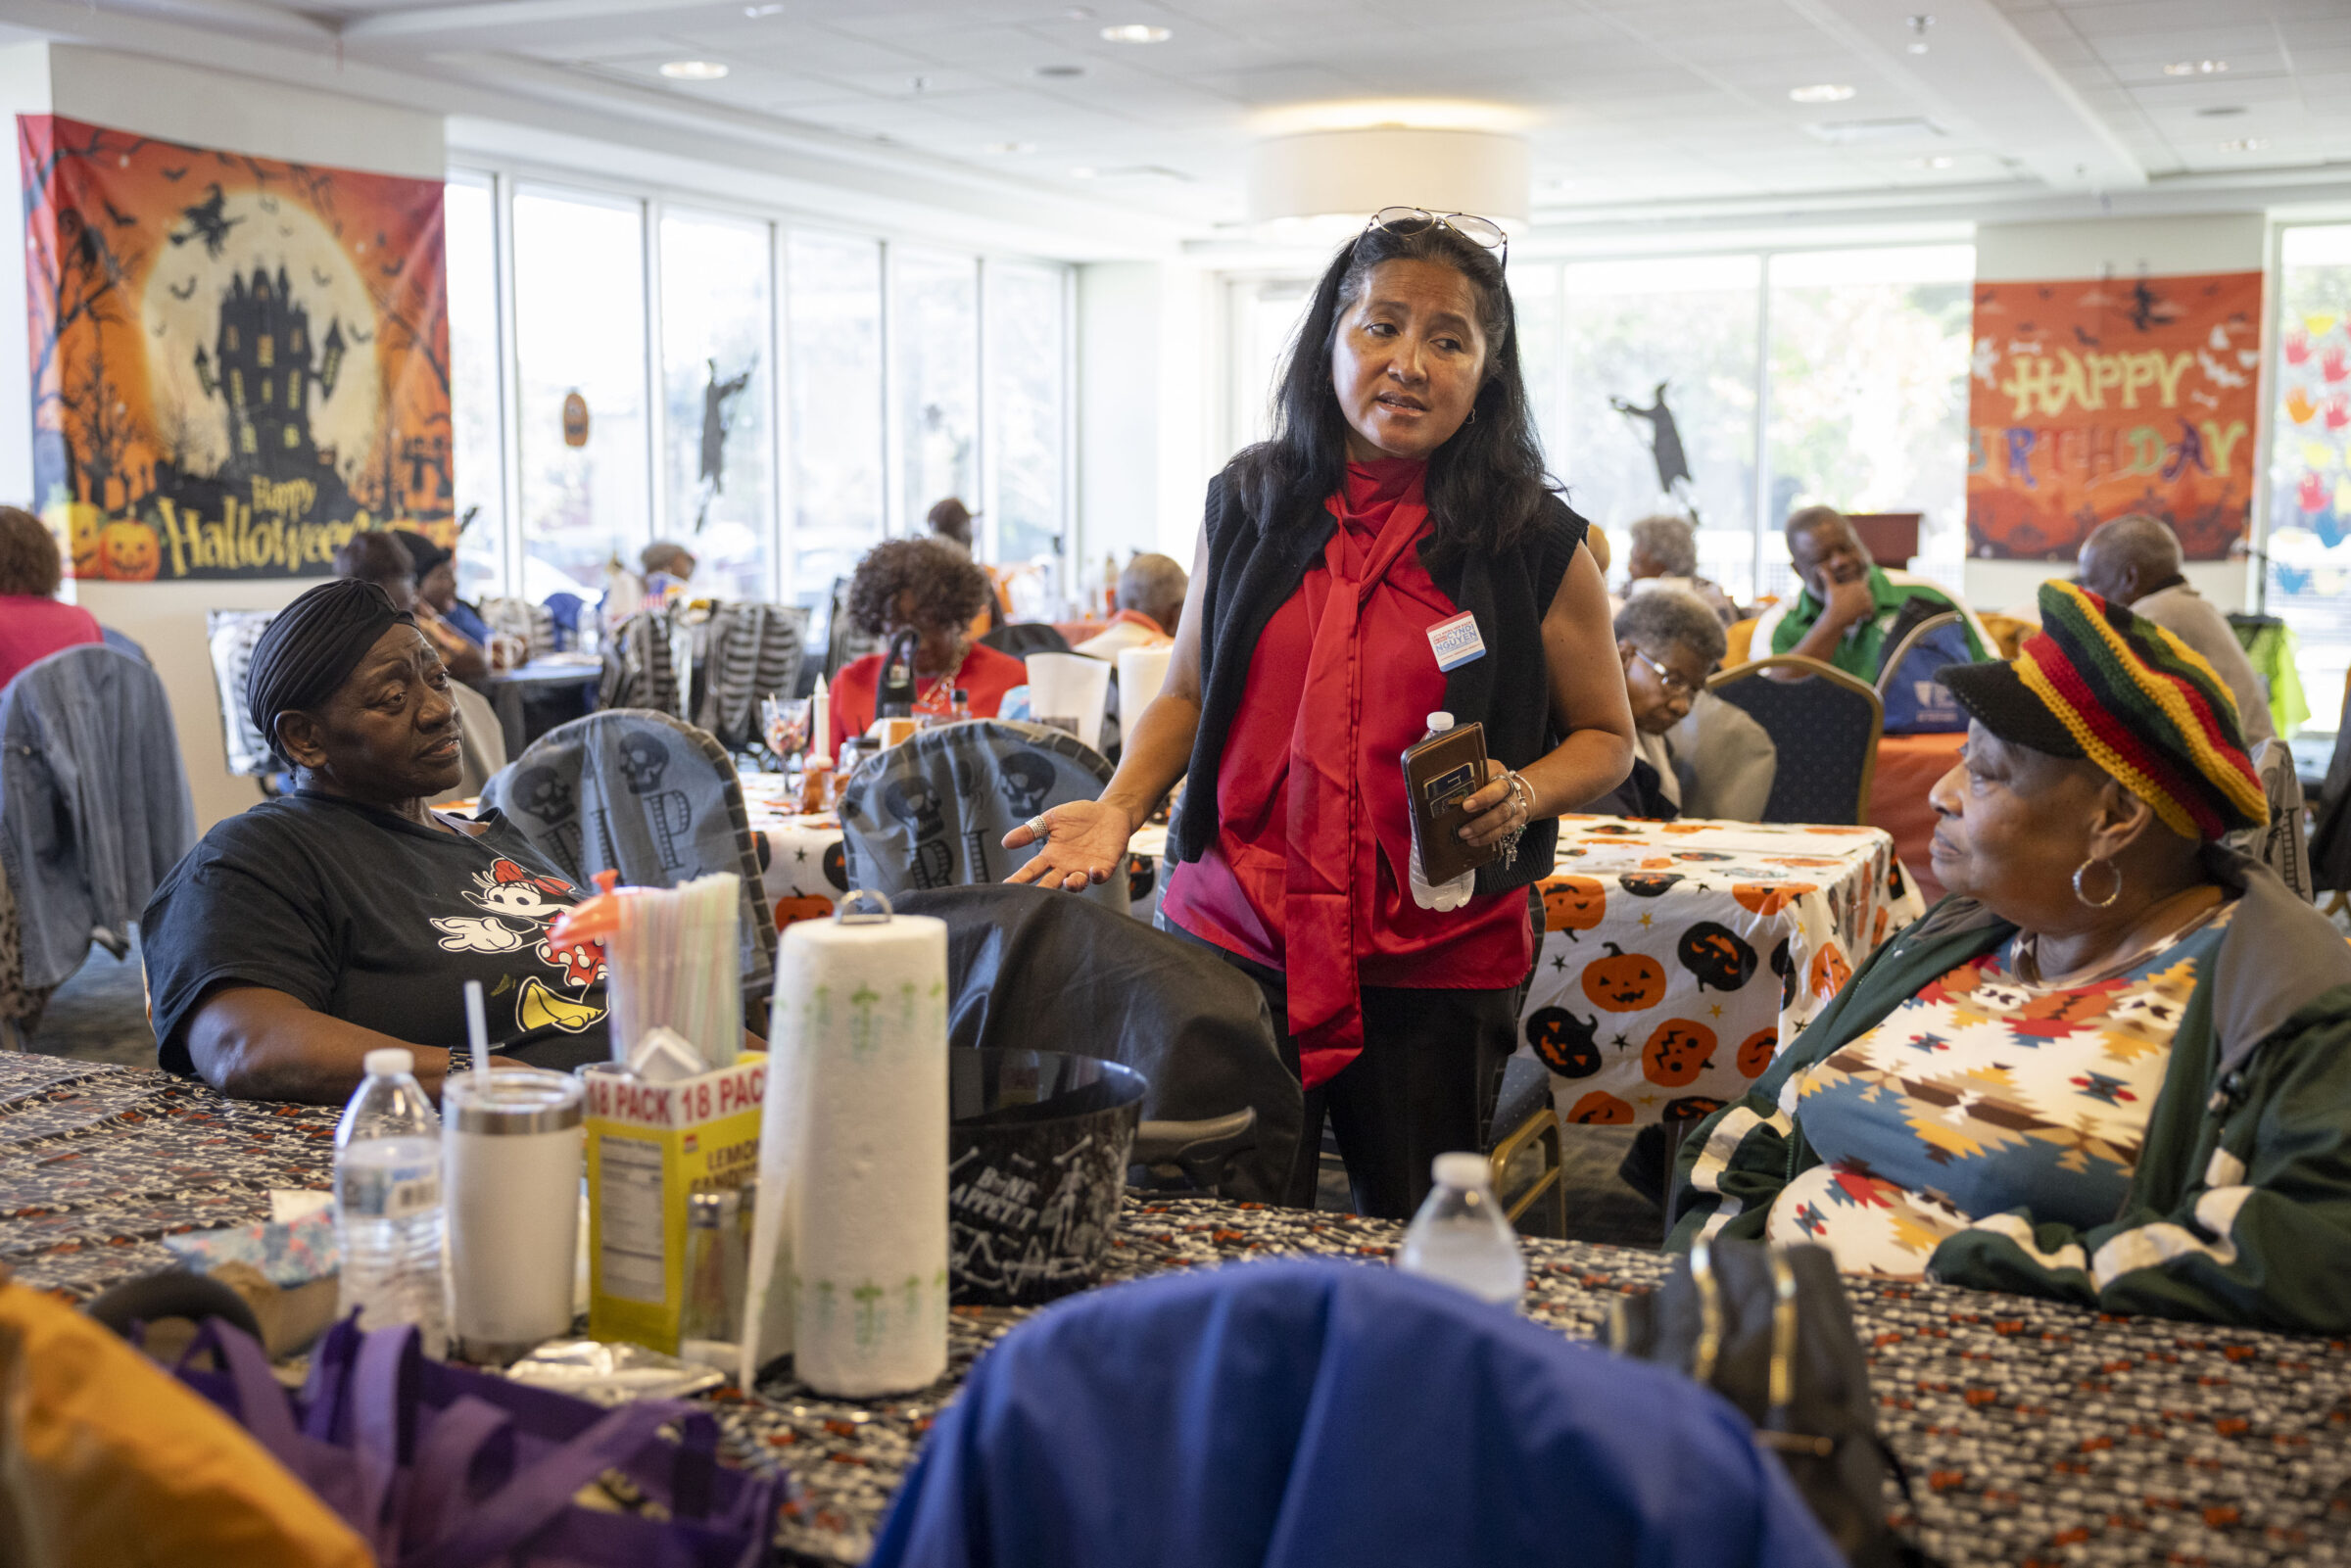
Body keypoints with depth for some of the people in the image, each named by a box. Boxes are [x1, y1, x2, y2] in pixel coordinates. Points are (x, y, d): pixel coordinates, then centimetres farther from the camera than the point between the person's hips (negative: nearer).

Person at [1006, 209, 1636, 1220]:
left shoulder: (1537, 546, -1)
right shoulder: (1245, 506, 5)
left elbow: (1606, 737, 9)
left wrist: (1521, 796, -11)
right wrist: (1117, 807, -1)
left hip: (1437, 967, -1)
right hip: (1231, 937, 2)